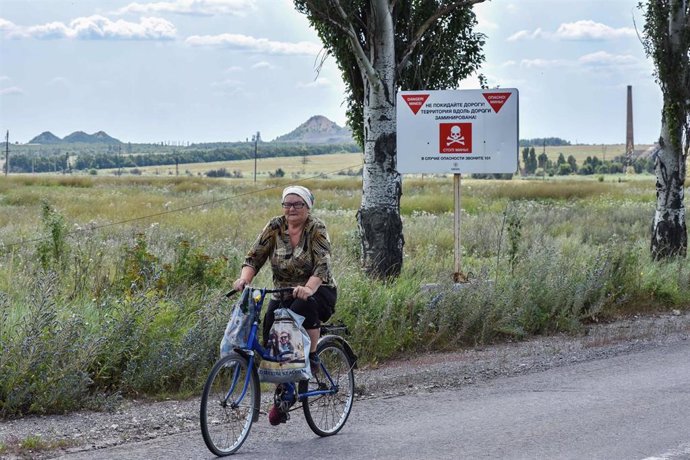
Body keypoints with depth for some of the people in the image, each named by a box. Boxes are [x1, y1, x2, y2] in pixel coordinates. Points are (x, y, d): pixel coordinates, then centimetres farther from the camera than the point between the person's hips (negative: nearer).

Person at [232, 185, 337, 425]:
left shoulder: (317, 228, -12)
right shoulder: (275, 227, -1)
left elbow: (322, 266, -24)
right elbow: (254, 257, -5)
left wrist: (307, 289, -43)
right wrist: (244, 278, -27)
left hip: (317, 291, -4)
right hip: (284, 293, 4)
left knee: (305, 305, -39)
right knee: (271, 328, -20)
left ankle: (311, 356, -16)